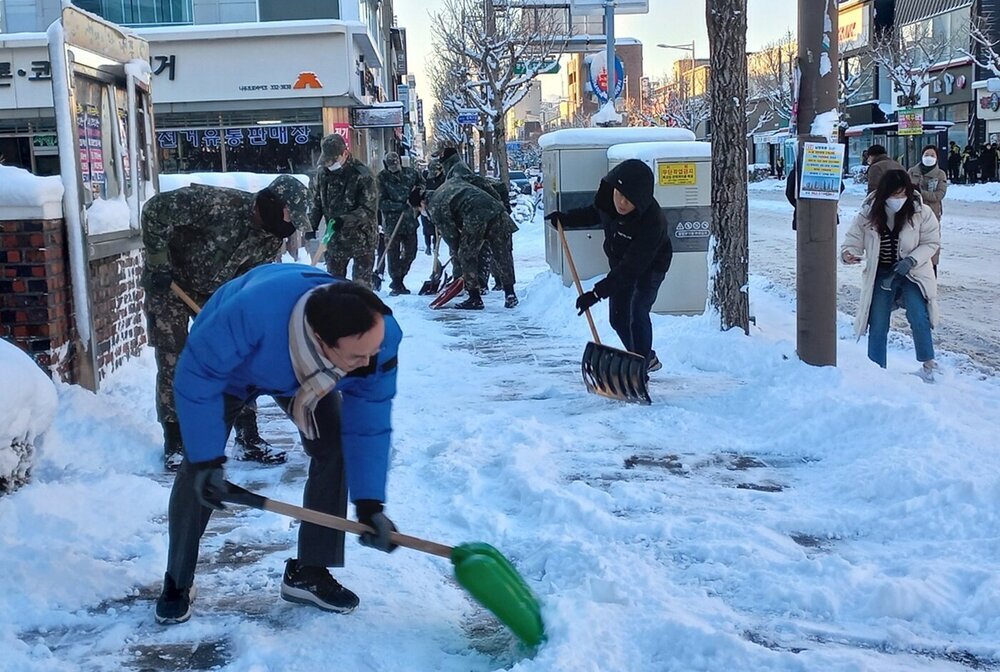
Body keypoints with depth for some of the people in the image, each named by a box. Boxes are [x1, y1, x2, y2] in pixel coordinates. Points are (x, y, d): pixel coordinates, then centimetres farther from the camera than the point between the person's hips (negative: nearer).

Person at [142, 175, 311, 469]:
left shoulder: (272, 238, -13)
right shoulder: (219, 203, -33)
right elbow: (156, 208, -30)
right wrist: (158, 263, -24)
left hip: (214, 291, 6)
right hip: (169, 283, -6)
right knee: (172, 364, -5)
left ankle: (248, 439, 7)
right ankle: (174, 444, 7)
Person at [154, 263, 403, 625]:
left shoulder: (381, 338, -36)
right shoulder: (254, 311, -49)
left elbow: (369, 424, -23)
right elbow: (198, 375, -33)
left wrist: (369, 504, -25)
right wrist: (207, 459, -30)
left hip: (305, 374, 3)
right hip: (226, 366, -3)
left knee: (335, 449, -10)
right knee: (198, 467, -11)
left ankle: (309, 572, 6)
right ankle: (177, 583, 9)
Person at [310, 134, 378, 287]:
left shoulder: (362, 174, -16)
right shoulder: (322, 172, 1)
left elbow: (368, 209, -19)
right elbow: (317, 202, 12)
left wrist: (345, 220, -31)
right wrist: (312, 225, -3)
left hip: (361, 238, -6)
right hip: (335, 238, 6)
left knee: (361, 284, -4)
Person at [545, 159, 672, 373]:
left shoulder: (652, 222, -40)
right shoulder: (608, 197, -22)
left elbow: (630, 269, -40)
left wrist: (597, 293, -43)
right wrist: (566, 218, -3)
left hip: (649, 267, -7)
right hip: (619, 262, 7)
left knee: (637, 313, -22)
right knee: (618, 318, 10)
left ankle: (641, 364, -8)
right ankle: (647, 358, 30)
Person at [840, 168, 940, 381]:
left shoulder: (921, 213, -14)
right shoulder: (868, 214, -11)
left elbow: (931, 243, -7)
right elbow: (853, 239, -4)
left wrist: (911, 260, -22)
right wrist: (848, 253, -27)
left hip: (911, 273, -2)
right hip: (881, 274, 2)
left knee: (918, 317, -17)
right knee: (877, 323, 2)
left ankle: (928, 364, 3)